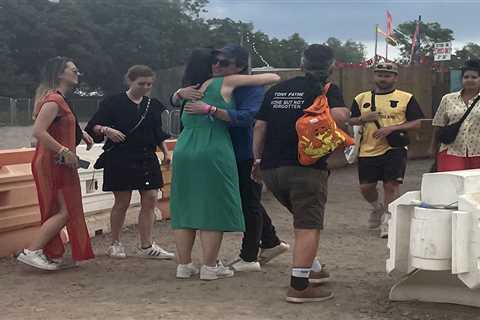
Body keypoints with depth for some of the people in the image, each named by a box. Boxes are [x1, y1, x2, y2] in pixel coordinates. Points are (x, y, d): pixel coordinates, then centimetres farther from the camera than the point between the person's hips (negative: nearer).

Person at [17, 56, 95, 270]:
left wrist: (81, 134, 15)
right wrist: (64, 152, -26)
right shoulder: (54, 100, -17)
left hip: (55, 164, 10)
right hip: (54, 164, -10)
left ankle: (53, 256, 17)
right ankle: (31, 251, -8)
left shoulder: (58, 99, 15)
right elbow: (38, 132, -27)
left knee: (57, 211, 13)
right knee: (65, 211, -9)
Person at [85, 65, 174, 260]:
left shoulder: (154, 105, 13)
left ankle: (146, 246, 5)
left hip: (147, 159, 5)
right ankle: (115, 244, 14)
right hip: (120, 159, -5)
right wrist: (106, 130, -24)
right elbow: (92, 127, -5)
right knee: (122, 202, -1)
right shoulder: (113, 103, -4)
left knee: (150, 200, 0)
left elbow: (159, 133, 23)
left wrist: (166, 152, 13)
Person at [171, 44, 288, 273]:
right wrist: (181, 93, -20)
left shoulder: (253, 88, -17)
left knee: (249, 203, 2)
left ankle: (249, 258, 13)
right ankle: (271, 243, 36)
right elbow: (175, 102, 5)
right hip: (231, 154, 8)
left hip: (249, 155, -8)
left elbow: (245, 117, -35)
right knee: (248, 202, 19)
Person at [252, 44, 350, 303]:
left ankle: (313, 269, 32)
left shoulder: (277, 90, 14)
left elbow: (259, 127, 12)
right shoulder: (327, 90, -1)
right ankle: (299, 286, -9)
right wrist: (345, 112, 1)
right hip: (306, 167, -6)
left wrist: (257, 160, 18)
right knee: (308, 227, -3)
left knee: (302, 218, 24)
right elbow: (338, 115, -21)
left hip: (271, 168, 6)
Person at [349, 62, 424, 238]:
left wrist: (391, 128, -15)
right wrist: (364, 119, -9)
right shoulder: (361, 98, 10)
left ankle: (387, 220, 7)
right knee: (366, 187, 5)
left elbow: (416, 123, -3)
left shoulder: (406, 98, 2)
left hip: (394, 149, -3)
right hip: (368, 151, 3)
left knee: (391, 185, -7)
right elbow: (350, 121, 13)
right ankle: (377, 208, 35)